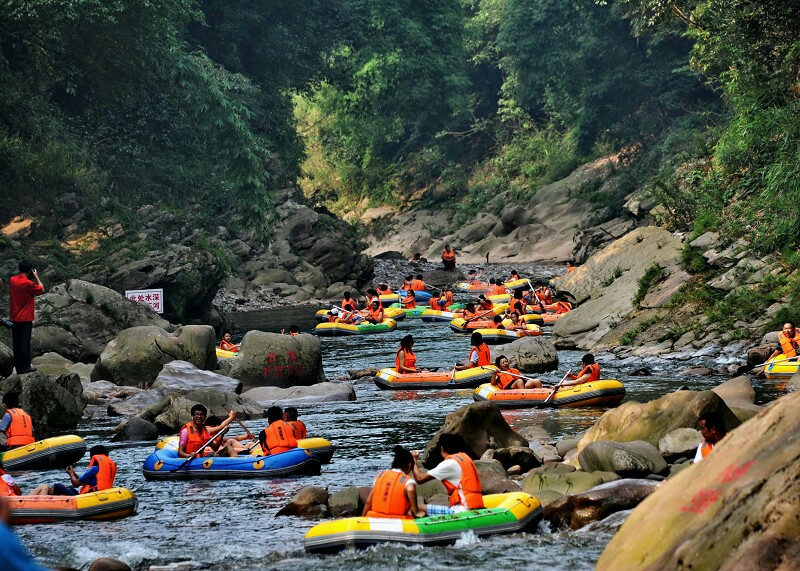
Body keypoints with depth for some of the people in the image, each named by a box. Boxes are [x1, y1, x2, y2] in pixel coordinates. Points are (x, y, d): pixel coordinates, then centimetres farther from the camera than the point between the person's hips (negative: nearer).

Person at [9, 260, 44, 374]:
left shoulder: (12, 280, 0)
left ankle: (18, 367, 13)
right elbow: (41, 290, -6)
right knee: (25, 342, 0)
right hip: (25, 319, -6)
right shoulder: (28, 283, -18)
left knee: (16, 342, 9)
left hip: (14, 318, 6)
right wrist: (36, 277, 3)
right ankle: (25, 366, 2)